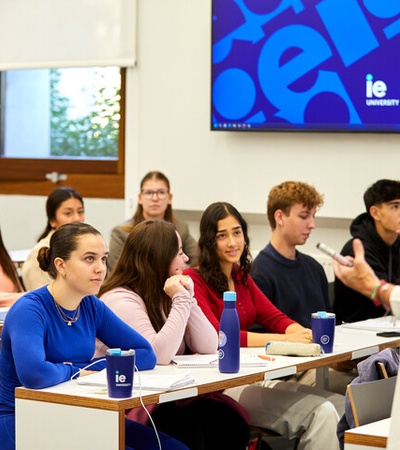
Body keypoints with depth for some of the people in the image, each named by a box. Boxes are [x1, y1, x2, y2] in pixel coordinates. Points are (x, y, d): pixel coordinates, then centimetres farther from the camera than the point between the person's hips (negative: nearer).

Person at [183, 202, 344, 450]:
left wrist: (303, 333, -12)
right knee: (321, 413, -24)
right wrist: (284, 339, -23)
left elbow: (274, 317, 12)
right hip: (217, 386, -7)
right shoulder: (193, 280, -7)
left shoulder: (242, 277, 18)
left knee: (341, 406, -14)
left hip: (254, 377, 7)